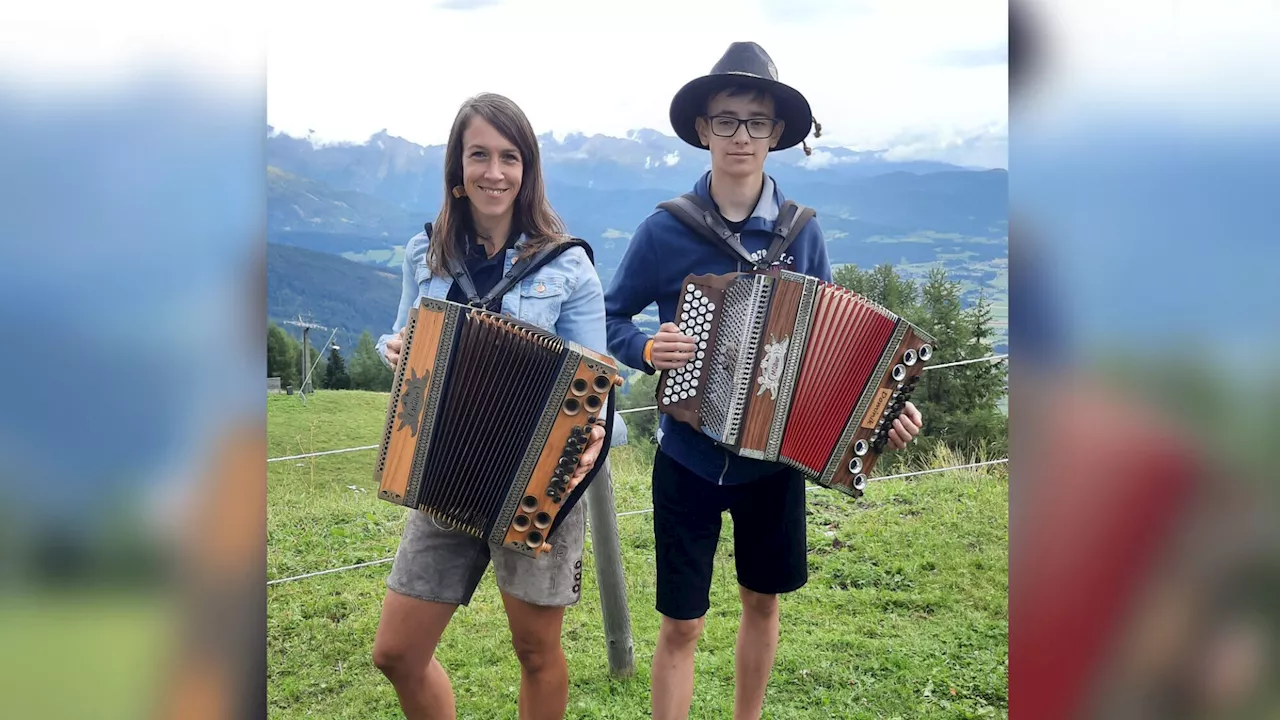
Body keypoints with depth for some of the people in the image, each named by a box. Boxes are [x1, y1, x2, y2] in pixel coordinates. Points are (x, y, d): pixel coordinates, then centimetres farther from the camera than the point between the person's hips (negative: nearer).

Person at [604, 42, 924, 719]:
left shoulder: (801, 231, -3)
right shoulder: (665, 230, -10)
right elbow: (610, 319, 0)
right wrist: (648, 349, -21)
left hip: (774, 457, 3)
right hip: (689, 456, -2)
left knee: (762, 600, 19)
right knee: (680, 623, 4)